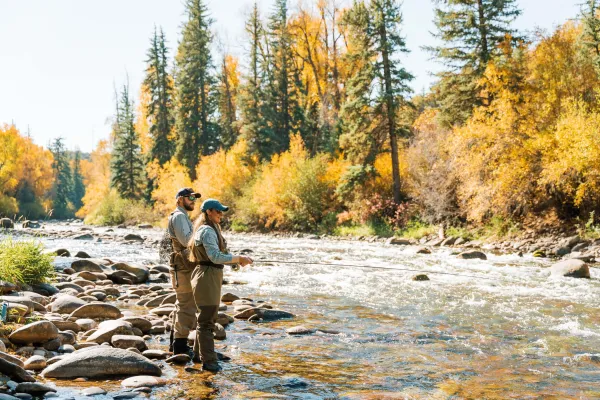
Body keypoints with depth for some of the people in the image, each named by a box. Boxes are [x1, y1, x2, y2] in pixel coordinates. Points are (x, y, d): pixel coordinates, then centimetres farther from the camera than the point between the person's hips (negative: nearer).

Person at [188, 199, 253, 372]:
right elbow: (216, 257, -24)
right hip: (207, 277, -11)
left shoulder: (211, 229, 16)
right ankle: (209, 361, 0)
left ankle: (199, 353, 35)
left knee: (206, 317, 22)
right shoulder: (208, 231, -16)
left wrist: (237, 259, 10)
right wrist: (239, 258, -19)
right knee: (207, 320, -5)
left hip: (211, 277, 11)